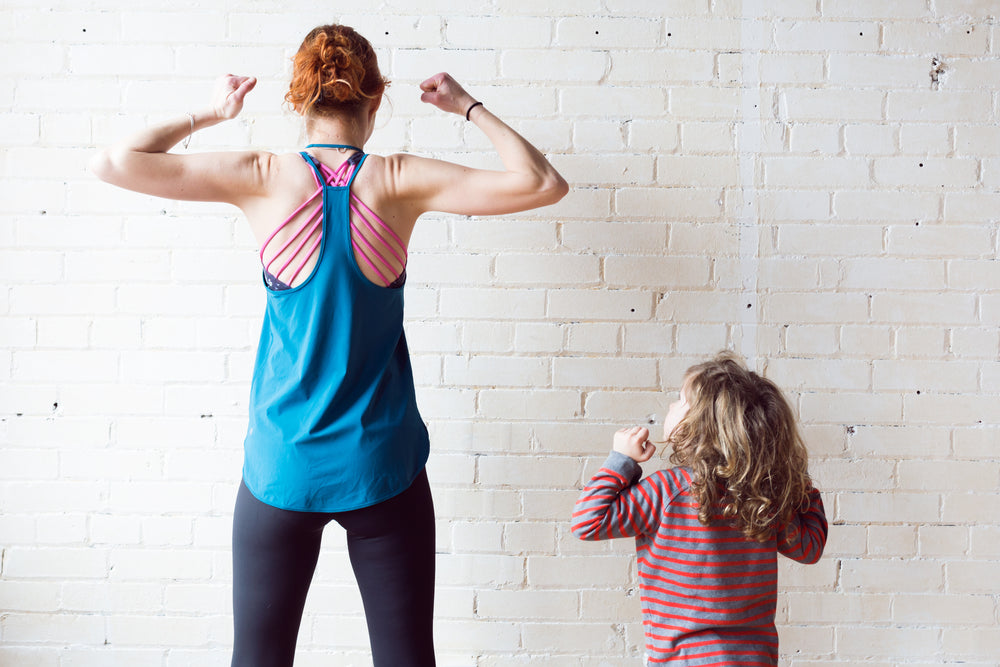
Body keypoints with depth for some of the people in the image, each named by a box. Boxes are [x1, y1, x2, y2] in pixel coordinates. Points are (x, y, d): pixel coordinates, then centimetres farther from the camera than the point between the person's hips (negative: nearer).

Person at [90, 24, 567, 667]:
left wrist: (207, 114, 10)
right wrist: (468, 106, 4)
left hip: (282, 465, 1)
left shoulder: (264, 176, -6)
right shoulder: (399, 180, -7)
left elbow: (112, 162, -2)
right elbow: (543, 182, -7)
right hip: (382, 468, 0)